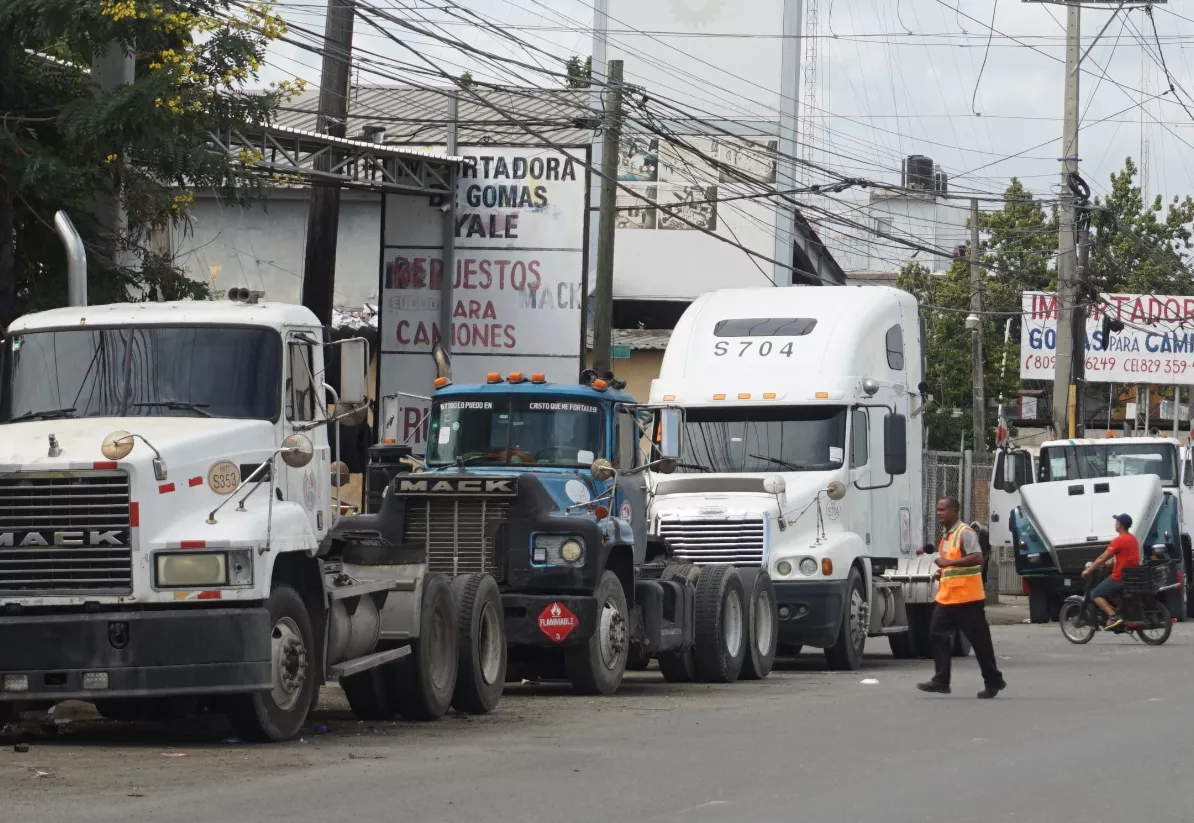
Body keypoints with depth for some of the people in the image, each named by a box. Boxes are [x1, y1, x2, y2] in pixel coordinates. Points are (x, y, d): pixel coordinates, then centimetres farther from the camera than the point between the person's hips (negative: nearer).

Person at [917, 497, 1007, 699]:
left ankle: (993, 681, 12)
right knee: (937, 635, -4)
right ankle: (941, 681, -5)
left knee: (980, 640, 1)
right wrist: (942, 571, 11)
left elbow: (977, 558, -25)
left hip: (967, 598, -9)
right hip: (946, 597, 9)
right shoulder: (946, 536, 17)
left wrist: (949, 562, -27)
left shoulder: (965, 533, -12)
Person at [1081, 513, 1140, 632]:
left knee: (1096, 594, -3)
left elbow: (1103, 558, -13)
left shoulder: (1119, 540, -15)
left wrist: (1089, 570, -5)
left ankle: (1113, 617, -18)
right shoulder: (1133, 540, 14)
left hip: (1119, 577, -9)